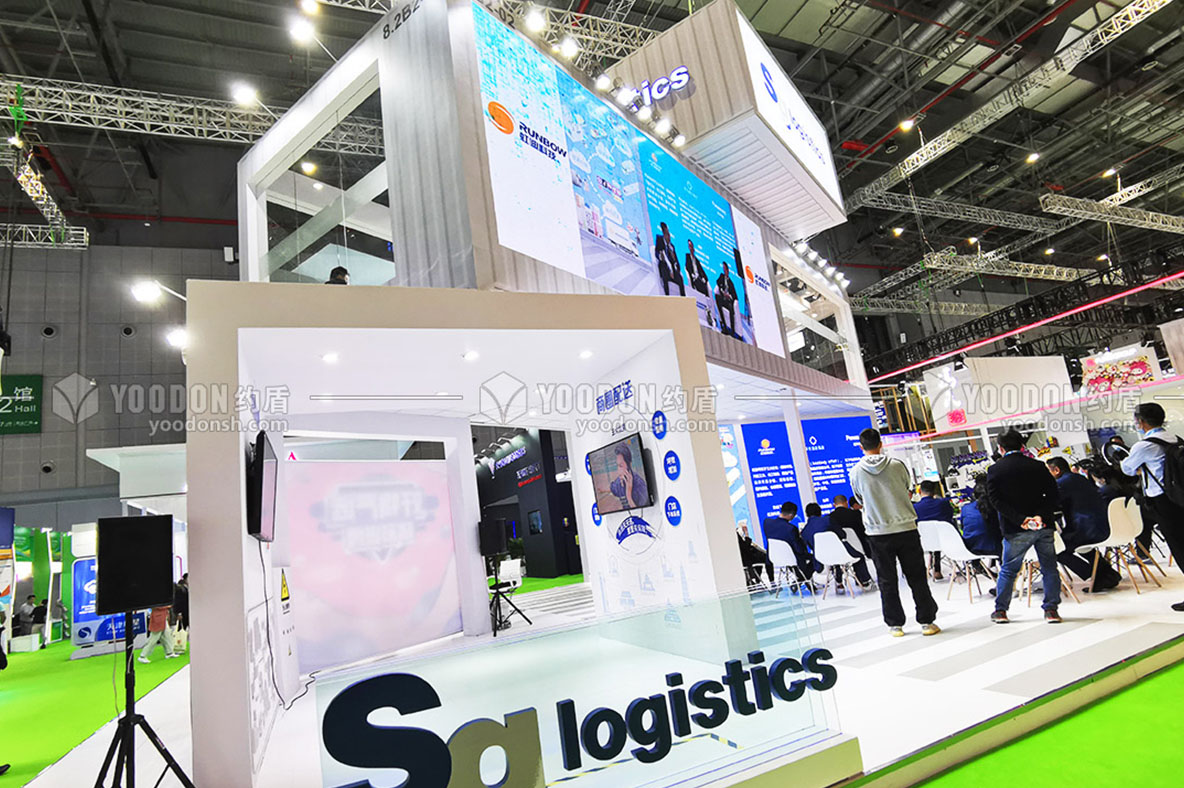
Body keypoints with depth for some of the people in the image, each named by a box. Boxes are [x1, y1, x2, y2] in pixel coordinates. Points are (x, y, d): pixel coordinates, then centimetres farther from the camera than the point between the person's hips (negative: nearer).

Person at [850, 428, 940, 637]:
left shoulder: (856, 472, -5)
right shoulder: (897, 465, -4)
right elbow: (907, 488, 14)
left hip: (878, 533, 0)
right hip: (906, 528, 1)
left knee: (887, 581, 9)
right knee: (917, 577, 10)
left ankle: (895, 624, 14)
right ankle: (927, 621, 16)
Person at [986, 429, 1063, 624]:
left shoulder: (995, 470, -2)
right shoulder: (1038, 466, 4)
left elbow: (996, 500, -11)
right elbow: (1052, 493, -4)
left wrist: (1021, 519, -15)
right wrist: (1041, 515, -13)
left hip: (1016, 530, -1)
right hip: (1044, 526, 2)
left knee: (1008, 570, 10)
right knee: (1049, 568, 12)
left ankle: (1000, 610, 15)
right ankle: (1051, 609, 12)